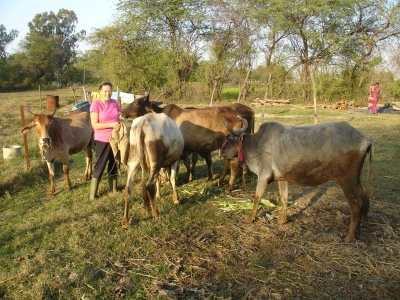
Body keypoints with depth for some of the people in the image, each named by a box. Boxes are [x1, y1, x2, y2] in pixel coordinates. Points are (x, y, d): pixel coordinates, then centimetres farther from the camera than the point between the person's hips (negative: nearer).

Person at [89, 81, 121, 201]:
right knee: (100, 166, 1)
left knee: (114, 164, 14)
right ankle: (92, 194, 12)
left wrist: (121, 123, -4)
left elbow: (120, 117, 17)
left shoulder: (114, 103, 4)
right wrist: (111, 125, -23)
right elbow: (95, 125, -15)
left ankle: (113, 189, 30)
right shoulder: (96, 104, -10)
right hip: (102, 140, -5)